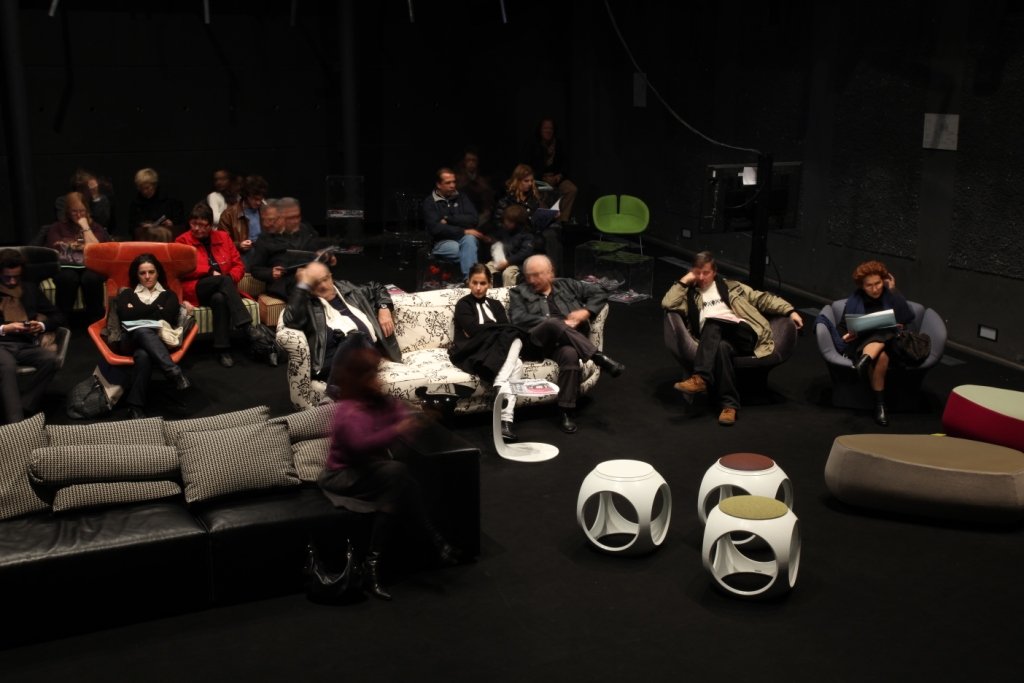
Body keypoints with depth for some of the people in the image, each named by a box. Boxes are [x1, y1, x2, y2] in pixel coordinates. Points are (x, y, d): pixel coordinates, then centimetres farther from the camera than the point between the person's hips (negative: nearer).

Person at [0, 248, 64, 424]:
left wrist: (42, 326, -2)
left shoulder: (31, 289, 20)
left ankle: (25, 407, -28)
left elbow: (57, 316, 19)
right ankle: (16, 420, -46)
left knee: (51, 359, -32)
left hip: (26, 345, 3)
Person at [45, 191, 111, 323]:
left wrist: (85, 227, 1)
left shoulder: (96, 227, 18)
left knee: (91, 278, -37)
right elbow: (56, 253, 4)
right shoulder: (57, 228, 18)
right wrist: (83, 246, 4)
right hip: (67, 268, 0)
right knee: (68, 278, -37)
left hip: (91, 267, 0)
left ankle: (96, 320, -24)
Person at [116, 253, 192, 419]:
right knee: (143, 331, -42)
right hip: (133, 339, 0)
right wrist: (155, 309, 4)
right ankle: (175, 373, -55)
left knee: (143, 355, -41)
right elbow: (125, 316, 3)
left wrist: (138, 311, 2)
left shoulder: (169, 295, 23)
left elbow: (168, 318, 1)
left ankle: (135, 406, -47)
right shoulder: (127, 294, 26)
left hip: (159, 339, 0)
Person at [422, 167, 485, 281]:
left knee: (469, 240, -34)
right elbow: (435, 229, -11)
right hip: (442, 242, -2)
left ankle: (469, 280, -44)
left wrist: (448, 219, -7)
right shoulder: (429, 203, 4)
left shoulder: (461, 198, 14)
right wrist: (463, 232, -15)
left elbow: (474, 219, 1)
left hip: (464, 238, 2)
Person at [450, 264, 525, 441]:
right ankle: (505, 420, -47)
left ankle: (505, 420, -46)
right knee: (515, 364, -33)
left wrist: (483, 330, -9)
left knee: (516, 364, -34)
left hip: (497, 351, 5)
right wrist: (498, 328, 2)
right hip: (471, 353, -4)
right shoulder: (463, 305, 13)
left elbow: (509, 327, 8)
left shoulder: (495, 305, 28)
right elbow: (474, 330, -7)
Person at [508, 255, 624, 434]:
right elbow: (518, 319, -4)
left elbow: (600, 294, 22)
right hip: (534, 343, -1)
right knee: (553, 324, -35)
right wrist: (559, 323, -11)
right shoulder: (519, 292, 15)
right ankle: (598, 357, -30)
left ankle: (567, 412, -31)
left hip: (563, 342, 2)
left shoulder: (566, 285, 22)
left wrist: (585, 312, 1)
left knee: (570, 354, -37)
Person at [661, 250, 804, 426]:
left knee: (711, 323, -32)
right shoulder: (689, 295, 26)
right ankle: (730, 404, -40)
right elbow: (667, 304, 8)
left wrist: (790, 311, 12)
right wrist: (684, 281, 12)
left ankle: (701, 378, -43)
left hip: (743, 333, -1)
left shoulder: (731, 287, 28)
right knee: (722, 347, -37)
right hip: (714, 340, 1)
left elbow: (763, 299, 23)